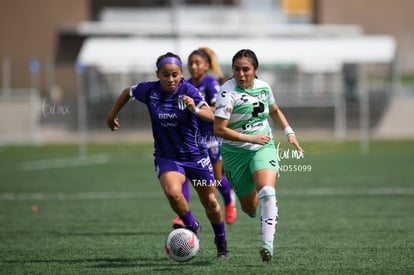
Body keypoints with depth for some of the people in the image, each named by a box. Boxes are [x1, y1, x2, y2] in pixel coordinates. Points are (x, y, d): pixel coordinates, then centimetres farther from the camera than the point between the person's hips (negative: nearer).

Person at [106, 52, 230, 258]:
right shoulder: (149, 90, -11)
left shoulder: (188, 91, -18)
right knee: (173, 193, -28)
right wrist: (113, 115, 21)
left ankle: (221, 242, 35)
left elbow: (211, 116, -31)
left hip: (195, 155, -1)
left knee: (210, 203, 8)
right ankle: (192, 228, -1)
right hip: (166, 156, 1)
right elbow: (128, 92, 12)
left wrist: (195, 109, -51)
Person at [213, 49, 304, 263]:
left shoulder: (263, 87, 0)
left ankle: (268, 244, -28)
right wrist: (250, 138, -24)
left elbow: (274, 111, 23)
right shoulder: (228, 92, -17)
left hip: (263, 147, 2)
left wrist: (289, 133, 11)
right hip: (235, 152, -2)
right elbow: (219, 129, -22)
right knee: (250, 207, 8)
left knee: (267, 192, -25)